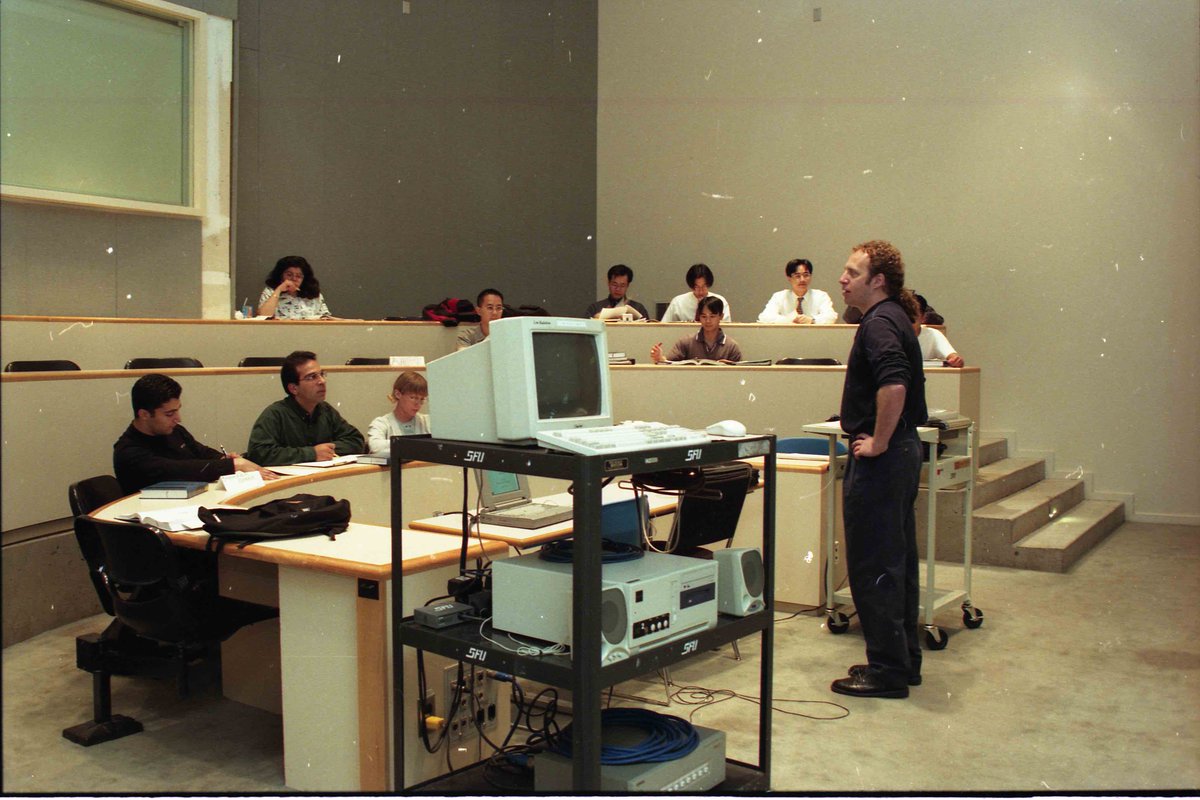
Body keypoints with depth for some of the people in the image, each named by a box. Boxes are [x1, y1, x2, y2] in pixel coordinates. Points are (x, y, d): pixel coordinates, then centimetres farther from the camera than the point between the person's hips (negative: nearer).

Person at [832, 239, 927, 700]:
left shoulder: (879, 323, -16)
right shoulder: (895, 319, 16)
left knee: (873, 565, -4)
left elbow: (894, 386, -32)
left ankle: (887, 670, 4)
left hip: (879, 460, -11)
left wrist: (878, 443, -22)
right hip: (902, 450, 11)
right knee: (898, 560, 16)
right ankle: (904, 659, 25)